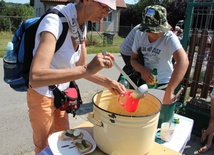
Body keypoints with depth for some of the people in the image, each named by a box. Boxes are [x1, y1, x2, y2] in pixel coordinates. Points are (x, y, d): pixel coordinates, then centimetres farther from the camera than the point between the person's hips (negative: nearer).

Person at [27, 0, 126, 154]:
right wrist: (87, 70, -44)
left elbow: (80, 68, 2)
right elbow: (35, 77, -41)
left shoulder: (80, 26, -5)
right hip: (42, 96, -6)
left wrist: (107, 82, -11)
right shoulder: (55, 21, -29)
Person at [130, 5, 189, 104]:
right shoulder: (139, 34, -8)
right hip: (145, 82, 4)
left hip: (164, 84, -3)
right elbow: (133, 59, 0)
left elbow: (183, 61, -38)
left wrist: (168, 92, -46)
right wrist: (142, 69, -23)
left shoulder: (169, 37, -22)